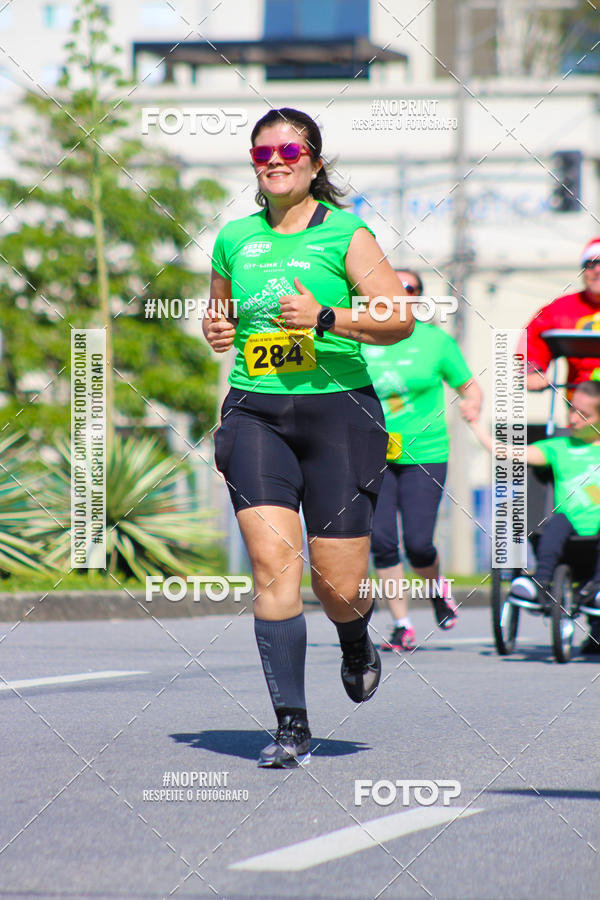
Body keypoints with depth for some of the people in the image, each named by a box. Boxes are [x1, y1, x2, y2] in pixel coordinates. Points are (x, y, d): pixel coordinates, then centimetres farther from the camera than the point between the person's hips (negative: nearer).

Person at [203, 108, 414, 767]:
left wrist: (325, 318, -16)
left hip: (338, 409, -2)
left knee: (338, 583, -3)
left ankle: (355, 643, 35)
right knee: (272, 560, -15)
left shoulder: (345, 234, 0)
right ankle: (291, 726, -13)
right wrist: (215, 329, 6)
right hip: (256, 413, 3)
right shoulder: (234, 239, 12)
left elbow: (400, 319, -5)